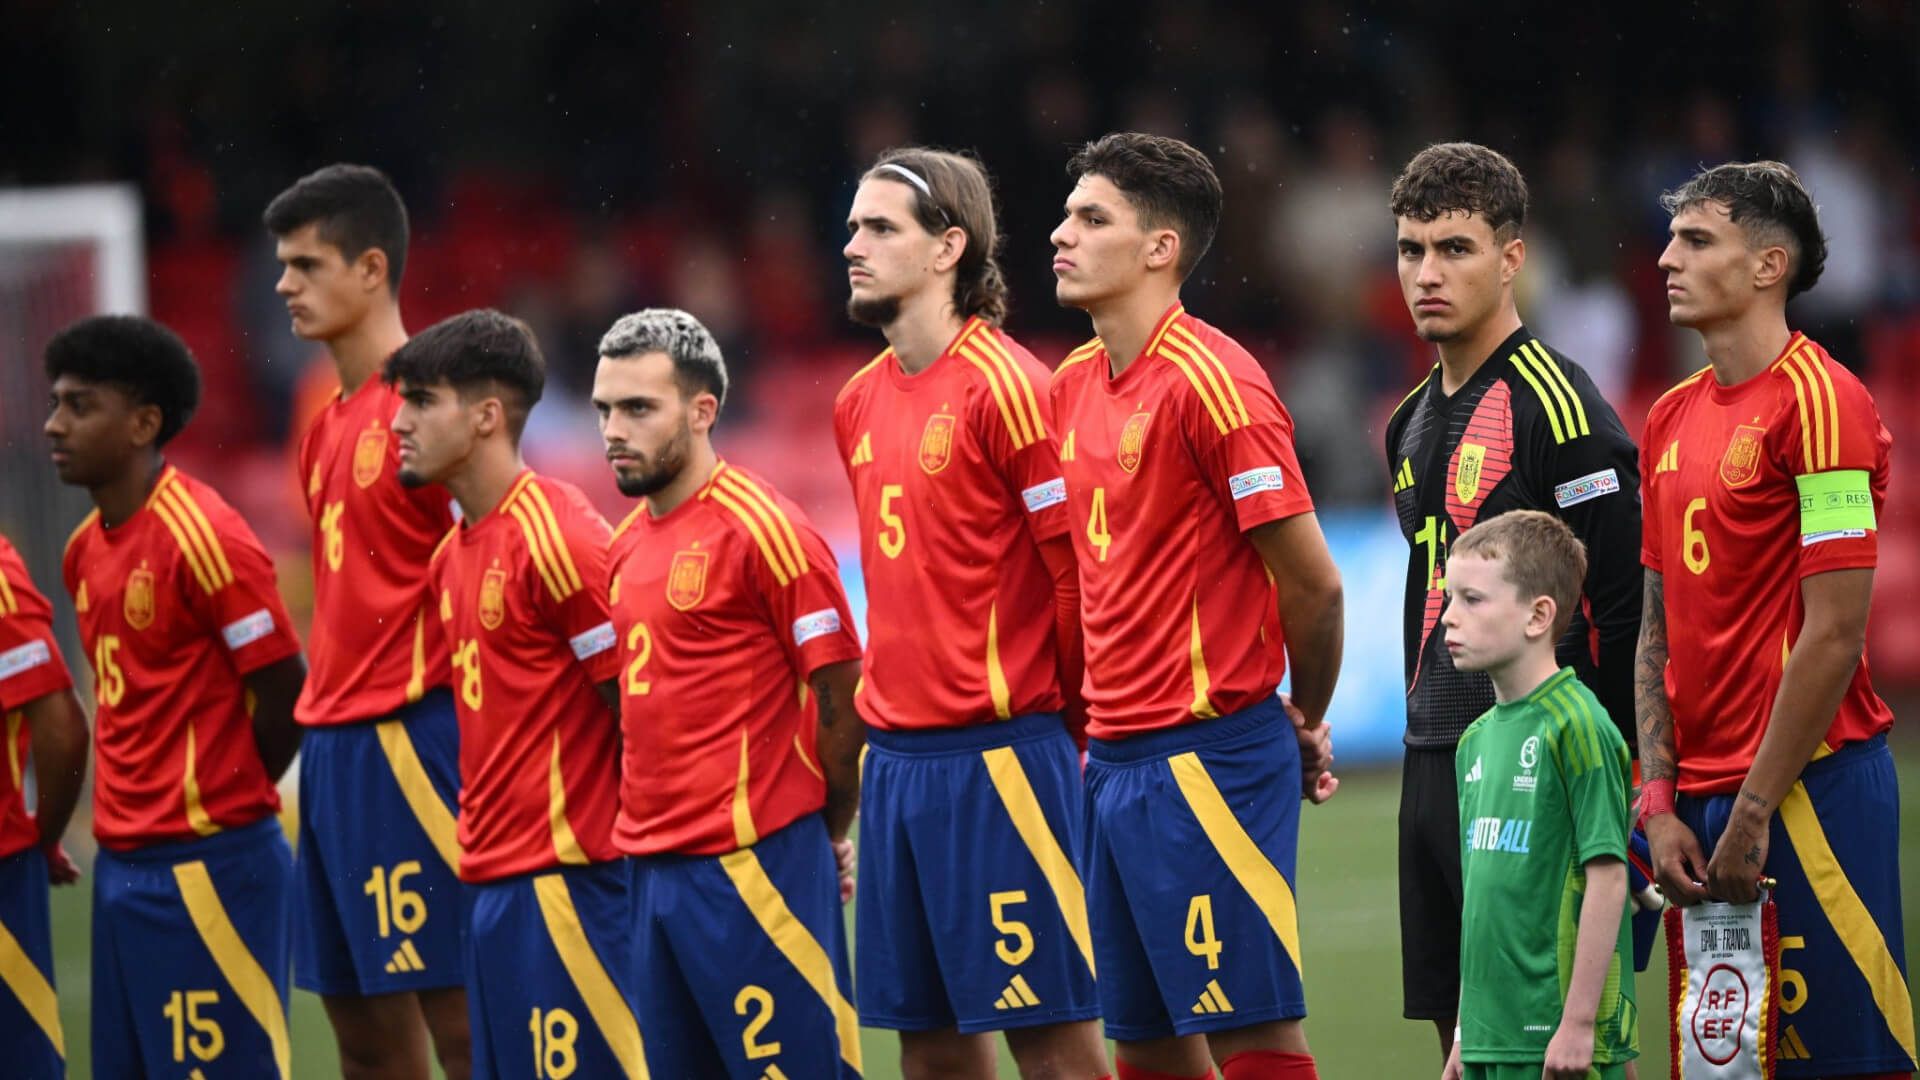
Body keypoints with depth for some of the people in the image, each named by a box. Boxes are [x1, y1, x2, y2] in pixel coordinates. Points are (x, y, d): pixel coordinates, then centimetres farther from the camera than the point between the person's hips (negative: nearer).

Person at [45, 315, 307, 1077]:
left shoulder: (204, 538, -14)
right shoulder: (87, 548, 11)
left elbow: (286, 694, -12)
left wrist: (218, 805, 0)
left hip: (205, 870, -8)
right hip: (122, 864, 8)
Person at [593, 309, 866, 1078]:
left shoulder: (762, 530, -11)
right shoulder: (627, 543, 13)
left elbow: (842, 695, -9)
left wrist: (826, 831, 1)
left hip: (751, 868, -8)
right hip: (651, 867, 8)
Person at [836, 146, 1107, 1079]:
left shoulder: (1005, 386, -11)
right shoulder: (861, 401, 13)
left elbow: (1080, 569, -11)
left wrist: (1058, 716, -3)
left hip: (996, 749, -8)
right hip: (895, 751, 8)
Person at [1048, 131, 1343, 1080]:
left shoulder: (1210, 381, -13)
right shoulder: (1074, 386, 12)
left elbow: (1311, 582, -12)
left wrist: (1305, 724, 2)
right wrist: (1101, 725, 14)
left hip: (1207, 754, -8)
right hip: (1113, 758, 8)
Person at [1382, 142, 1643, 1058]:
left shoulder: (1558, 407, -12)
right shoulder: (1415, 421, 15)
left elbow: (1624, 605, -14)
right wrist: (1427, 722, 18)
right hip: (1433, 764, 8)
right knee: (1459, 1029, 8)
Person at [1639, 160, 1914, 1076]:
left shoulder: (1818, 401, -10)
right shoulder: (1674, 417, 13)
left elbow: (1834, 636, -14)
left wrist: (1753, 812, -15)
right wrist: (1661, 800, 5)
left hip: (1807, 786, -8)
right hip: (1704, 791, 8)